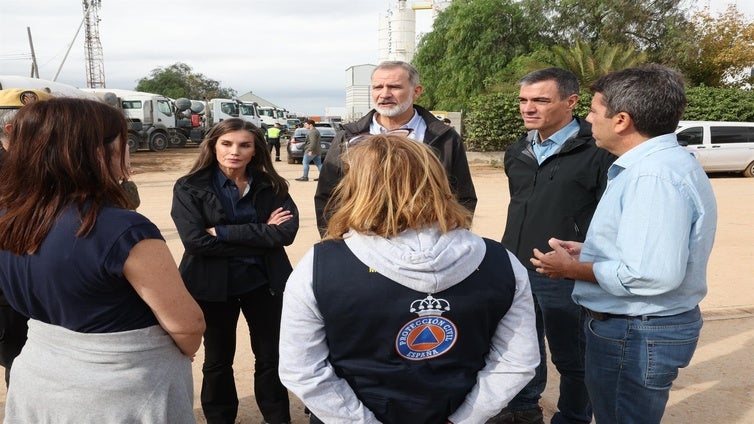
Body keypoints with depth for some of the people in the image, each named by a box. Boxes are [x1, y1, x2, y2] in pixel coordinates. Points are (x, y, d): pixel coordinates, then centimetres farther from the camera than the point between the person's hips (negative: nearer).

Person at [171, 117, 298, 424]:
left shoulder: (271, 185, -3)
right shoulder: (189, 188, -9)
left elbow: (287, 231, -16)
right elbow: (195, 240, -21)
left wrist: (223, 232, -22)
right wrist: (261, 235, -20)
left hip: (264, 282, 2)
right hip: (213, 285, -1)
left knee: (271, 356, 14)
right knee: (218, 359, 17)